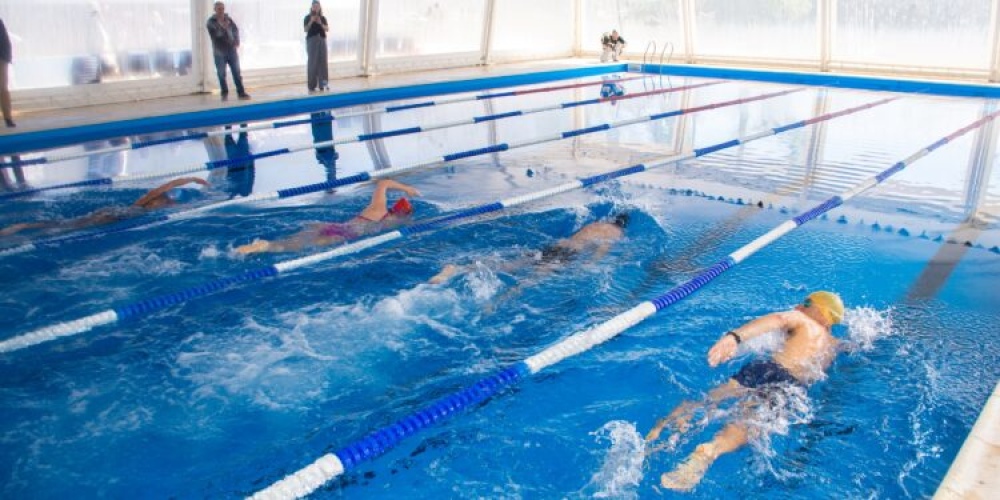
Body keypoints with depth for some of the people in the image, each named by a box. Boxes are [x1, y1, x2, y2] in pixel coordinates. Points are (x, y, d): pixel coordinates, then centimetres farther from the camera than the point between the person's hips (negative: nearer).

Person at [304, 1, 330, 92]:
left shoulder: (323, 18, 11)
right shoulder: (308, 17, 2)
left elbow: (327, 29, 4)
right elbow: (305, 29, -6)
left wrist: (320, 23, -11)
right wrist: (311, 21, -16)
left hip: (322, 40, 3)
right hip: (312, 40, -3)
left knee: (322, 61, 0)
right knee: (312, 62, -5)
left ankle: (322, 84, 4)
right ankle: (311, 85, -2)